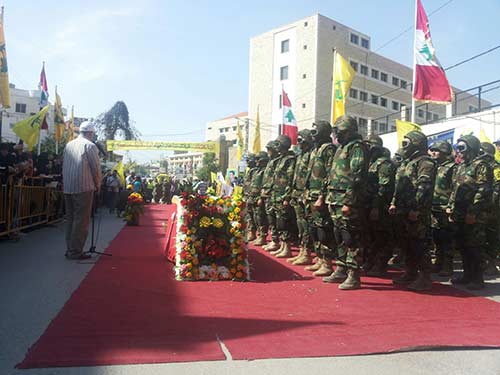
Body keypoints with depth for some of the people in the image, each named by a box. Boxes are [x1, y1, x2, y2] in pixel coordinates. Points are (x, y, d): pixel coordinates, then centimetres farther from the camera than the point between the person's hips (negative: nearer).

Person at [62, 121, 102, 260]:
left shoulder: (69, 145, 11)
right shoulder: (90, 146, -7)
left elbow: (63, 165, 12)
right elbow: (96, 168, -6)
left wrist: (67, 183, 19)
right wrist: (97, 185, 8)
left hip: (67, 187, 7)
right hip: (83, 187, -7)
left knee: (70, 218, 14)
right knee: (81, 220, -2)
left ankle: (70, 249, 20)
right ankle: (75, 252, -1)